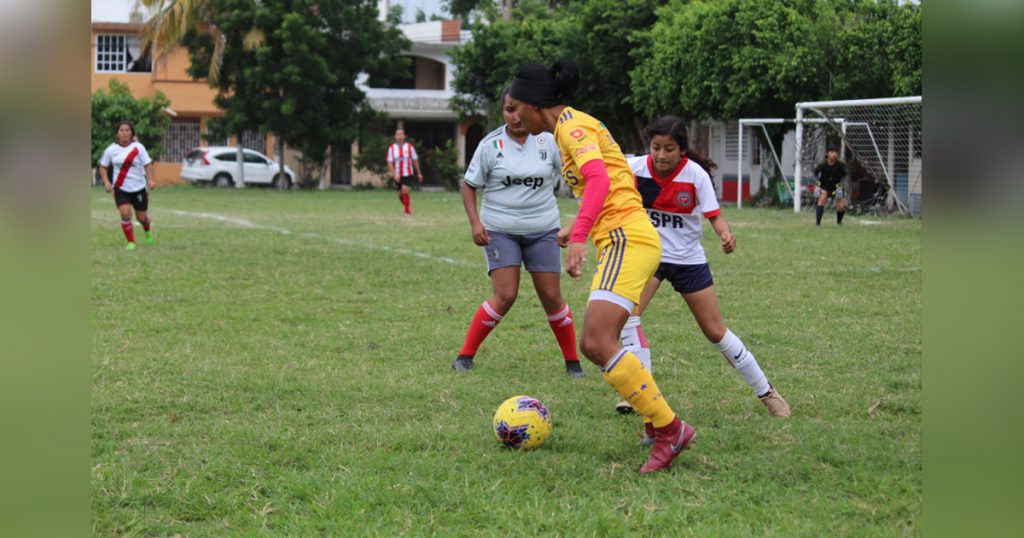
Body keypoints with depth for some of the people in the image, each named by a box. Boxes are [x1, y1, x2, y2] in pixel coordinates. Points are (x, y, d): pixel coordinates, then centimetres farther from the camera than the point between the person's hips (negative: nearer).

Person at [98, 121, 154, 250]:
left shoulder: (138, 148, -8)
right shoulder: (110, 150, -3)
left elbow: (148, 165, -6)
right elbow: (103, 167, 8)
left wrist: (150, 180, -22)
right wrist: (106, 182, -9)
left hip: (139, 188, 0)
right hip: (121, 189, 0)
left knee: (141, 217, 7)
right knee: (125, 214, -19)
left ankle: (148, 230, 45)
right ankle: (131, 242, -2)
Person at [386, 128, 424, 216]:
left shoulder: (409, 147, -4)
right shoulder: (392, 148, -3)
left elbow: (415, 160, 4)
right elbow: (390, 162, -4)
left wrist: (419, 173, 7)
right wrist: (394, 174, -15)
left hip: (407, 174, -2)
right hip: (397, 175, 2)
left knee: (405, 190, -19)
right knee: (400, 194, 9)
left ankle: (407, 211, -8)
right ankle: (408, 206, 36)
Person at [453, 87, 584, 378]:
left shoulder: (548, 141, -2)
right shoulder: (491, 144, -5)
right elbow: (469, 185, 3)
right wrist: (475, 222, -10)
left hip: (542, 231, 2)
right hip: (500, 231, -2)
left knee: (551, 297, 1)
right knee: (505, 296, -14)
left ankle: (573, 362, 14)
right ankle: (465, 355, -1)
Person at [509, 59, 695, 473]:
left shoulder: (572, 125, -8)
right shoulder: (572, 126, 22)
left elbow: (599, 179, -25)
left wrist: (579, 236, -35)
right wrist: (577, 228, 37)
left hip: (628, 239, -10)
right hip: (622, 241, 10)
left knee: (598, 342, -19)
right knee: (593, 346, 8)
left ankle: (669, 430, -17)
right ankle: (660, 421, 11)